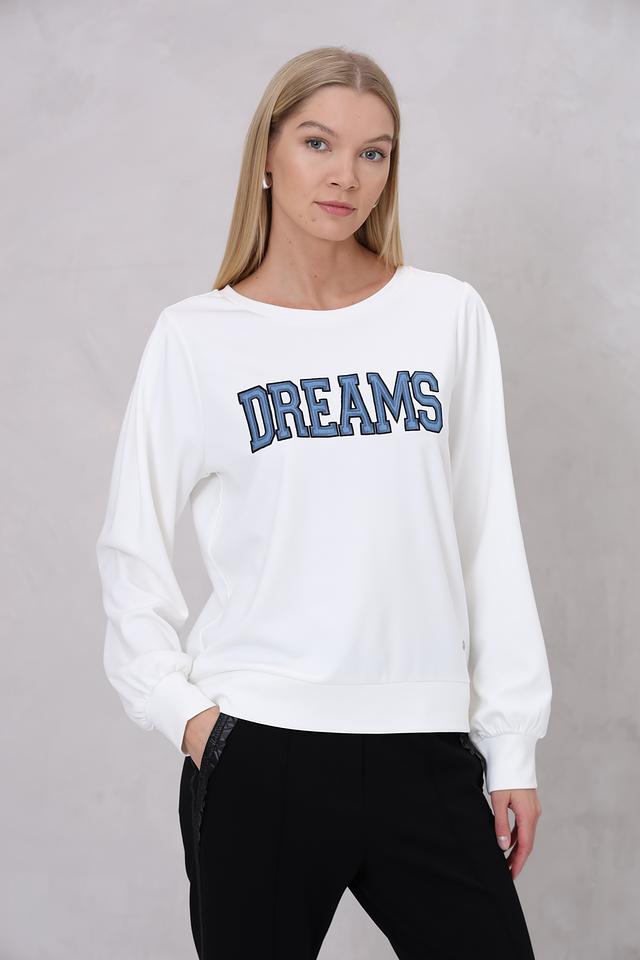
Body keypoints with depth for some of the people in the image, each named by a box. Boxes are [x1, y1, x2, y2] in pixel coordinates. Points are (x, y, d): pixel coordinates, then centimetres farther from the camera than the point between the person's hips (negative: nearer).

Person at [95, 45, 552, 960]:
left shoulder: (447, 314, 5)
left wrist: (514, 746, 5)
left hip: (425, 746, 1)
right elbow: (132, 550, 7)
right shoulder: (196, 336, 2)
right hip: (258, 749, -1)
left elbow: (492, 541, 6)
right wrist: (178, 705, -5)